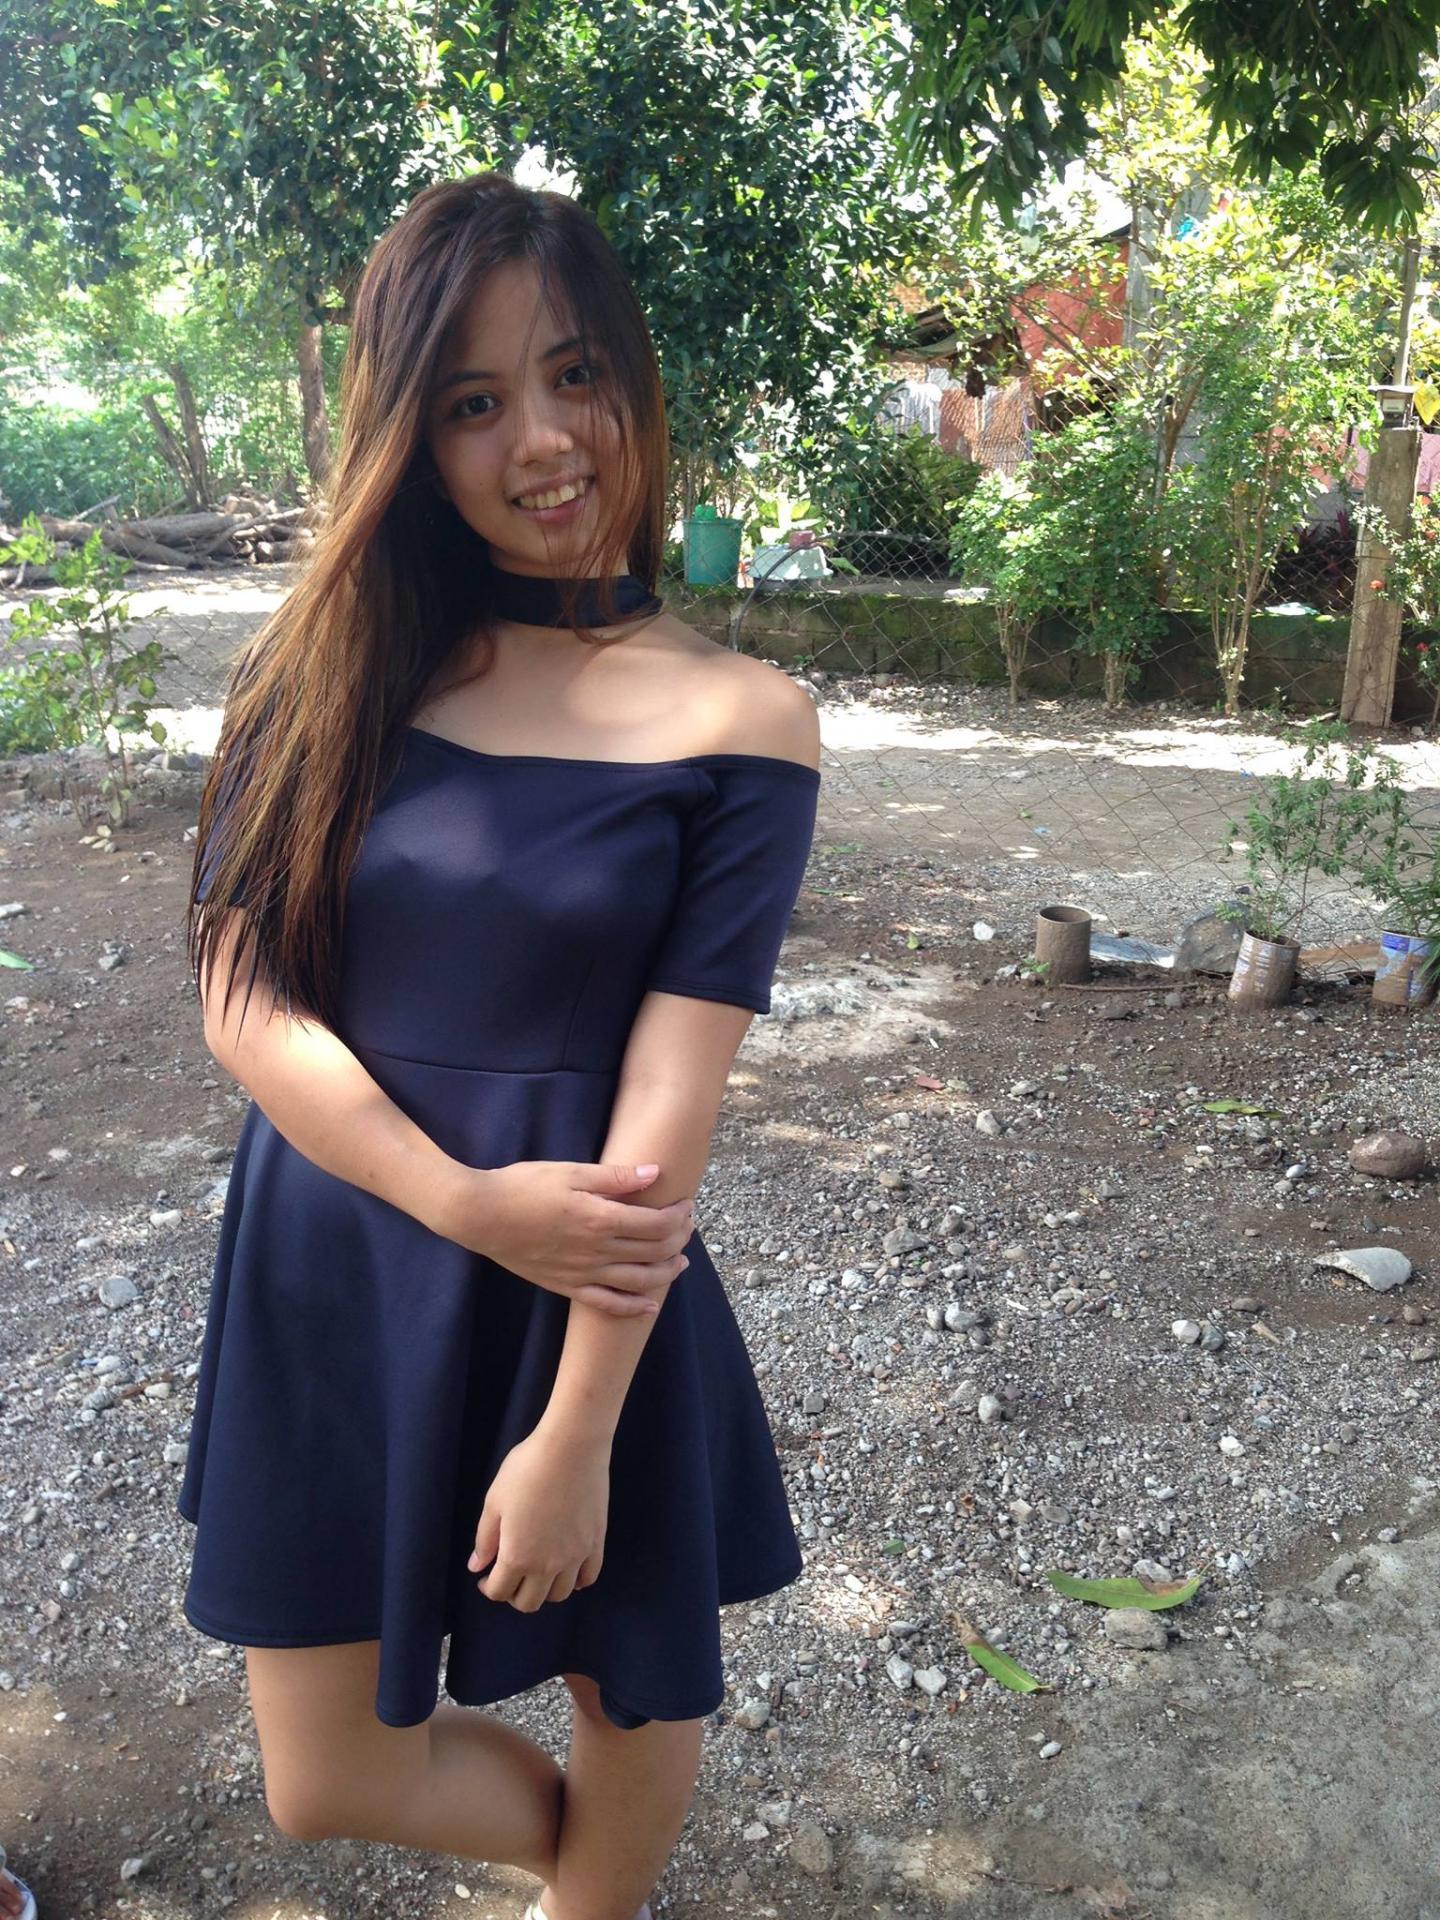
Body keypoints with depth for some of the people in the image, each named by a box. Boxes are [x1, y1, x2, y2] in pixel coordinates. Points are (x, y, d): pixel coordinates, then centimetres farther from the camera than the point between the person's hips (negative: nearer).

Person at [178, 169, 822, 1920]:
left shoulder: (736, 722, -11)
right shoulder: (329, 670, -2)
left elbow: (668, 1102, -15)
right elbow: (241, 996, -8)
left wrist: (573, 1435, -14)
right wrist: (472, 1202, -21)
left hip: (581, 1294, -3)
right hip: (324, 1273, 3)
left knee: (634, 1711, 19)